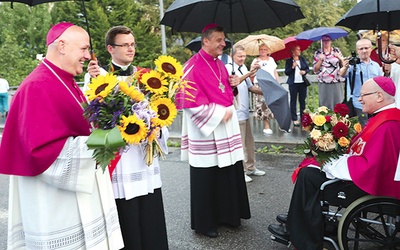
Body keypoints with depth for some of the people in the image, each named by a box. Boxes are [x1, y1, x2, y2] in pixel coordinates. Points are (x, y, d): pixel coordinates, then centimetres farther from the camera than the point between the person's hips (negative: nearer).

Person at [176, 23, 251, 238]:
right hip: (206, 131, -8)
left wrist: (232, 84, 1)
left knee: (229, 174, 12)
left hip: (227, 128, 8)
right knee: (207, 178, 2)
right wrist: (219, 114, -17)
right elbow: (189, 101, -20)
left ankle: (227, 214, 28)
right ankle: (204, 222, 17)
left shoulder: (219, 64, 12)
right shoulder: (193, 67, -14)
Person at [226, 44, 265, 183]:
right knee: (239, 143, -2)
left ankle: (250, 167, 29)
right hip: (236, 112, -9)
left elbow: (250, 87, 19)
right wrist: (249, 74, -41)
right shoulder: (228, 67, -11)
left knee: (249, 141, 16)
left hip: (245, 111, 9)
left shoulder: (244, 68, 13)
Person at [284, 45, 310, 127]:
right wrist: (292, 67, -16)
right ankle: (294, 119, 4)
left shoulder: (302, 59, 9)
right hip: (293, 83, -3)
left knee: (302, 100, 6)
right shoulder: (289, 61, 0)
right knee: (293, 101, 1)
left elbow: (308, 69, 12)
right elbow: (286, 72, -2)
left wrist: (305, 71, -9)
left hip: (302, 83, 3)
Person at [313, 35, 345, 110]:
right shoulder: (317, 53, 8)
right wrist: (320, 60, -8)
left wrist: (340, 58, -6)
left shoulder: (337, 50, 9)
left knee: (338, 104, -2)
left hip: (337, 84, 1)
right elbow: (315, 70, 4)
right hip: (324, 84, -1)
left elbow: (343, 65, 11)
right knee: (325, 105, -3)